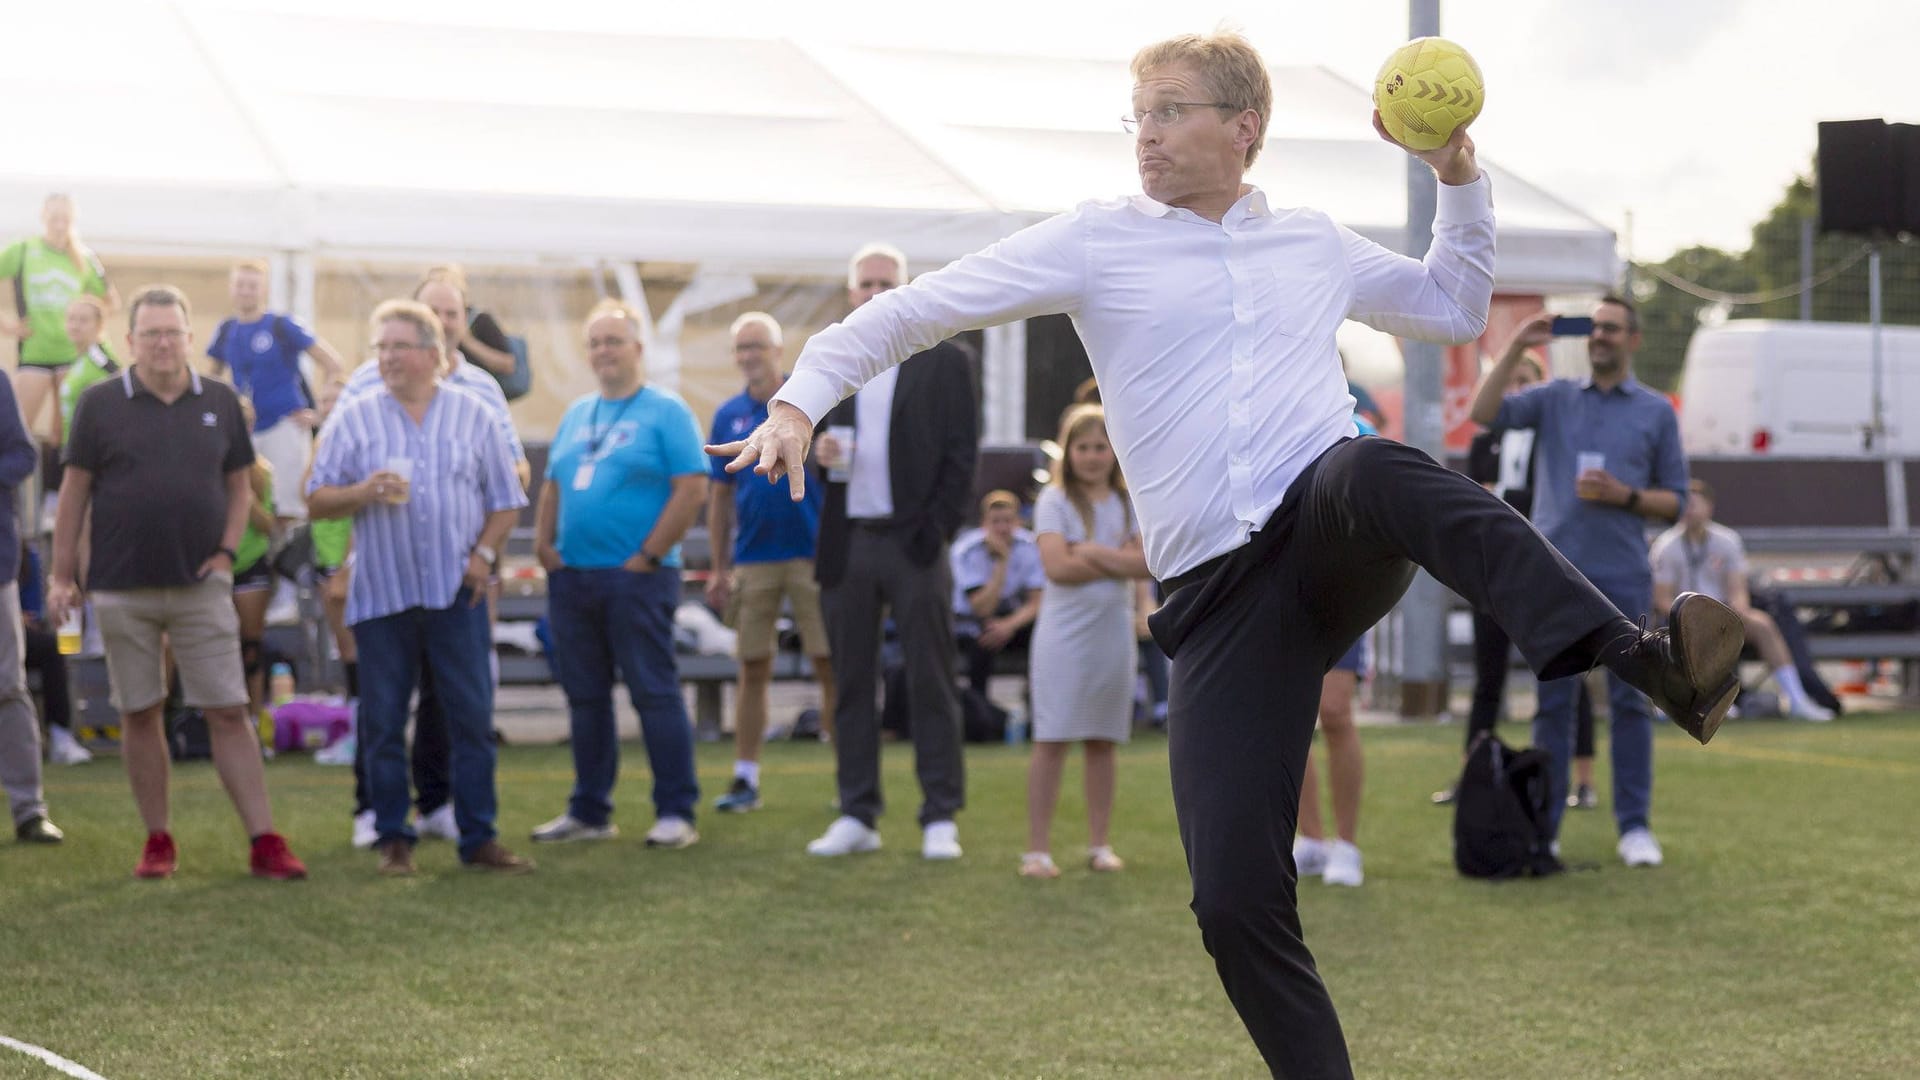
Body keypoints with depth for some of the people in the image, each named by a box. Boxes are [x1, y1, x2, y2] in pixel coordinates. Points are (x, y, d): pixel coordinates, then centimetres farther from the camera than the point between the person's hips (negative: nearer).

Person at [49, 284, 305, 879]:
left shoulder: (219, 402, 5)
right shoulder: (101, 403, 0)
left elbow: (239, 485, 13)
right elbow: (74, 491, 2)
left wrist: (227, 550, -1)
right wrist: (61, 575, -1)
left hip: (201, 585, 1)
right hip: (123, 587, 0)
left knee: (229, 713, -3)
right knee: (140, 714, 6)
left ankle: (265, 844, -3)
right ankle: (158, 842, 17)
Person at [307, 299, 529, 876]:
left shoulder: (473, 415, 8)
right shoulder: (352, 419, 6)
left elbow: (505, 498, 10)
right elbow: (317, 501, 4)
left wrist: (484, 552, -5)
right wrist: (364, 493, -14)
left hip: (456, 590, 0)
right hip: (382, 591, 0)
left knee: (473, 715, 0)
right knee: (383, 722, 3)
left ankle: (479, 836, 7)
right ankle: (393, 839, 12)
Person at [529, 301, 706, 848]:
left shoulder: (666, 411, -4)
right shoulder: (577, 414, 16)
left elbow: (693, 488, -12)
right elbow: (552, 485, 22)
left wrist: (649, 555, -14)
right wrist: (543, 543, 6)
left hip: (636, 577, -7)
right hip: (571, 577, 7)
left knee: (655, 693, -6)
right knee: (584, 696, 10)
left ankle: (676, 813, -3)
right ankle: (589, 811, 18)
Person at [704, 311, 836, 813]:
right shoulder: (729, 415, 8)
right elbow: (719, 496, 11)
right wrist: (719, 569, 9)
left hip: (814, 555, -3)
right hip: (751, 560, 3)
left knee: (831, 667, -1)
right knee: (753, 670, 6)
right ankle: (745, 780, 12)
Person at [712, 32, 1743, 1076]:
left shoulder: (1314, 243, 20)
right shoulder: (1096, 242, 11)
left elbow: (1456, 309, 36)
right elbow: (911, 310, 9)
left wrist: (1458, 175, 23)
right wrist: (801, 400, -4)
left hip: (1338, 534, 0)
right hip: (1219, 597, 0)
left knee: (1373, 467, -40)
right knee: (1233, 899, -13)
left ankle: (1647, 660, -57)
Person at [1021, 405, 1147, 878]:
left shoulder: (1129, 503, 9)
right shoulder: (1055, 500, -2)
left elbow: (1148, 563, -5)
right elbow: (1058, 567, -15)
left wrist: (1093, 552, -14)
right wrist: (1119, 562, -9)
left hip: (1114, 633, 3)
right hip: (1064, 634, -3)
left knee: (1104, 740, 8)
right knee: (1052, 739, -4)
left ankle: (1100, 844, 17)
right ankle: (1038, 849, -2)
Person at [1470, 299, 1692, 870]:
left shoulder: (1657, 412, 8)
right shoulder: (1555, 398, 11)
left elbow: (1675, 500, 8)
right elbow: (1485, 412, -4)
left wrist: (1623, 496, -9)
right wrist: (1516, 347, -8)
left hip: (1622, 578, -1)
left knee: (1630, 702, 0)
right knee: (1552, 702, 3)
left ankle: (1635, 827, 5)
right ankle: (1543, 826, 7)